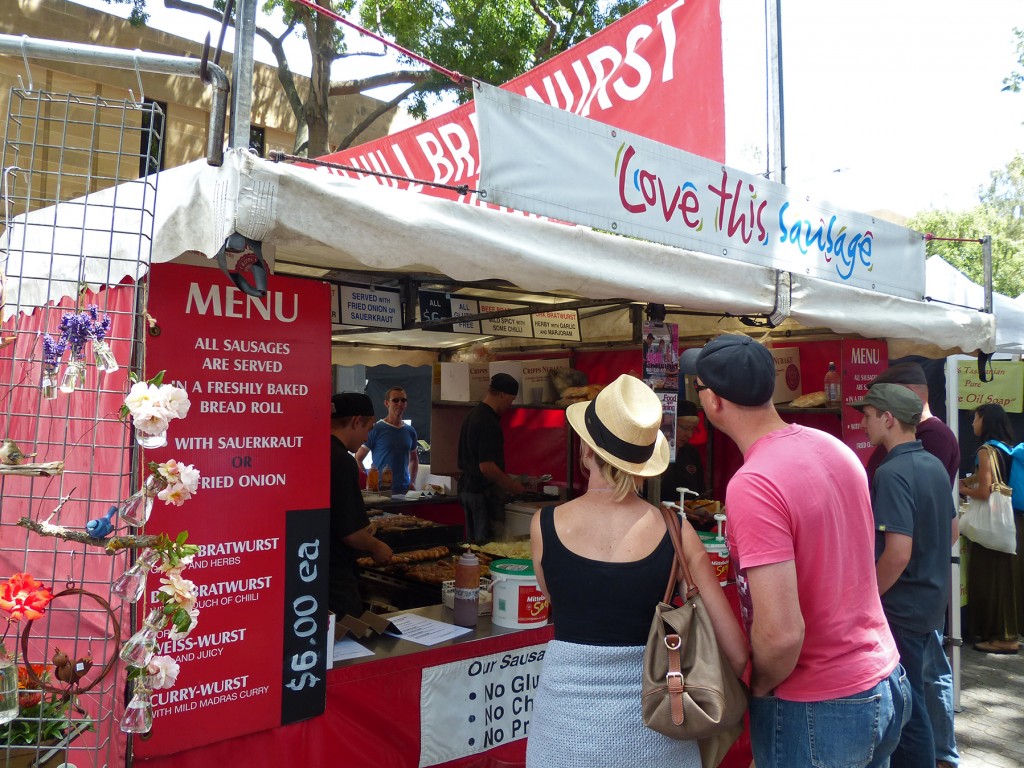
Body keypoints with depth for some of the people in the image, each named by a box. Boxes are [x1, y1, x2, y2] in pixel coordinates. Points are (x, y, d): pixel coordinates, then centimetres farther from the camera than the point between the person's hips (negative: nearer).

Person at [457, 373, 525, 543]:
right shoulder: (488, 422, -20)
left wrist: (506, 478, 19)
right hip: (485, 492, -10)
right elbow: (486, 466, -24)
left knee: (472, 543, 16)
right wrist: (511, 485, -11)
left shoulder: (473, 415, 12)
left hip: (467, 489, 10)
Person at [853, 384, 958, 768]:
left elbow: (898, 553, -28)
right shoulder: (934, 465, 5)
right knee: (927, 681, 21)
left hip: (902, 607, -9)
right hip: (933, 600, 9)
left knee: (907, 705, 4)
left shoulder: (892, 473, -24)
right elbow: (952, 531, 15)